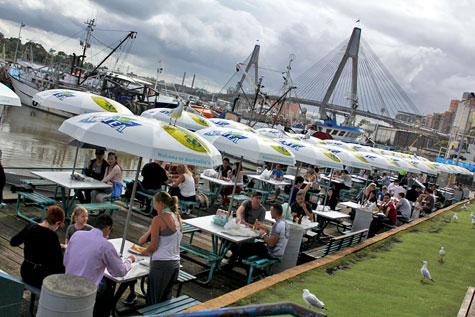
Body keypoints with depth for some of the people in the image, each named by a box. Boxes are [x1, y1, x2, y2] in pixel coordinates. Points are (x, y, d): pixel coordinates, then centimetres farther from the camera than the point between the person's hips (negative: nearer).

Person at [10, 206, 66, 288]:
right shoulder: (51, 236, -23)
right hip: (41, 277, -8)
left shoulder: (30, 226, -4)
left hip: (25, 272, 8)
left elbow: (13, 242, 13)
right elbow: (60, 262, -22)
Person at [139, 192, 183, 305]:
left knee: (154, 303, 4)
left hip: (161, 264, -7)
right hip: (175, 263, 7)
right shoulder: (177, 218, 9)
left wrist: (144, 252, 8)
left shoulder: (158, 219, -12)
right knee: (166, 300, 16)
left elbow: (153, 246, -10)